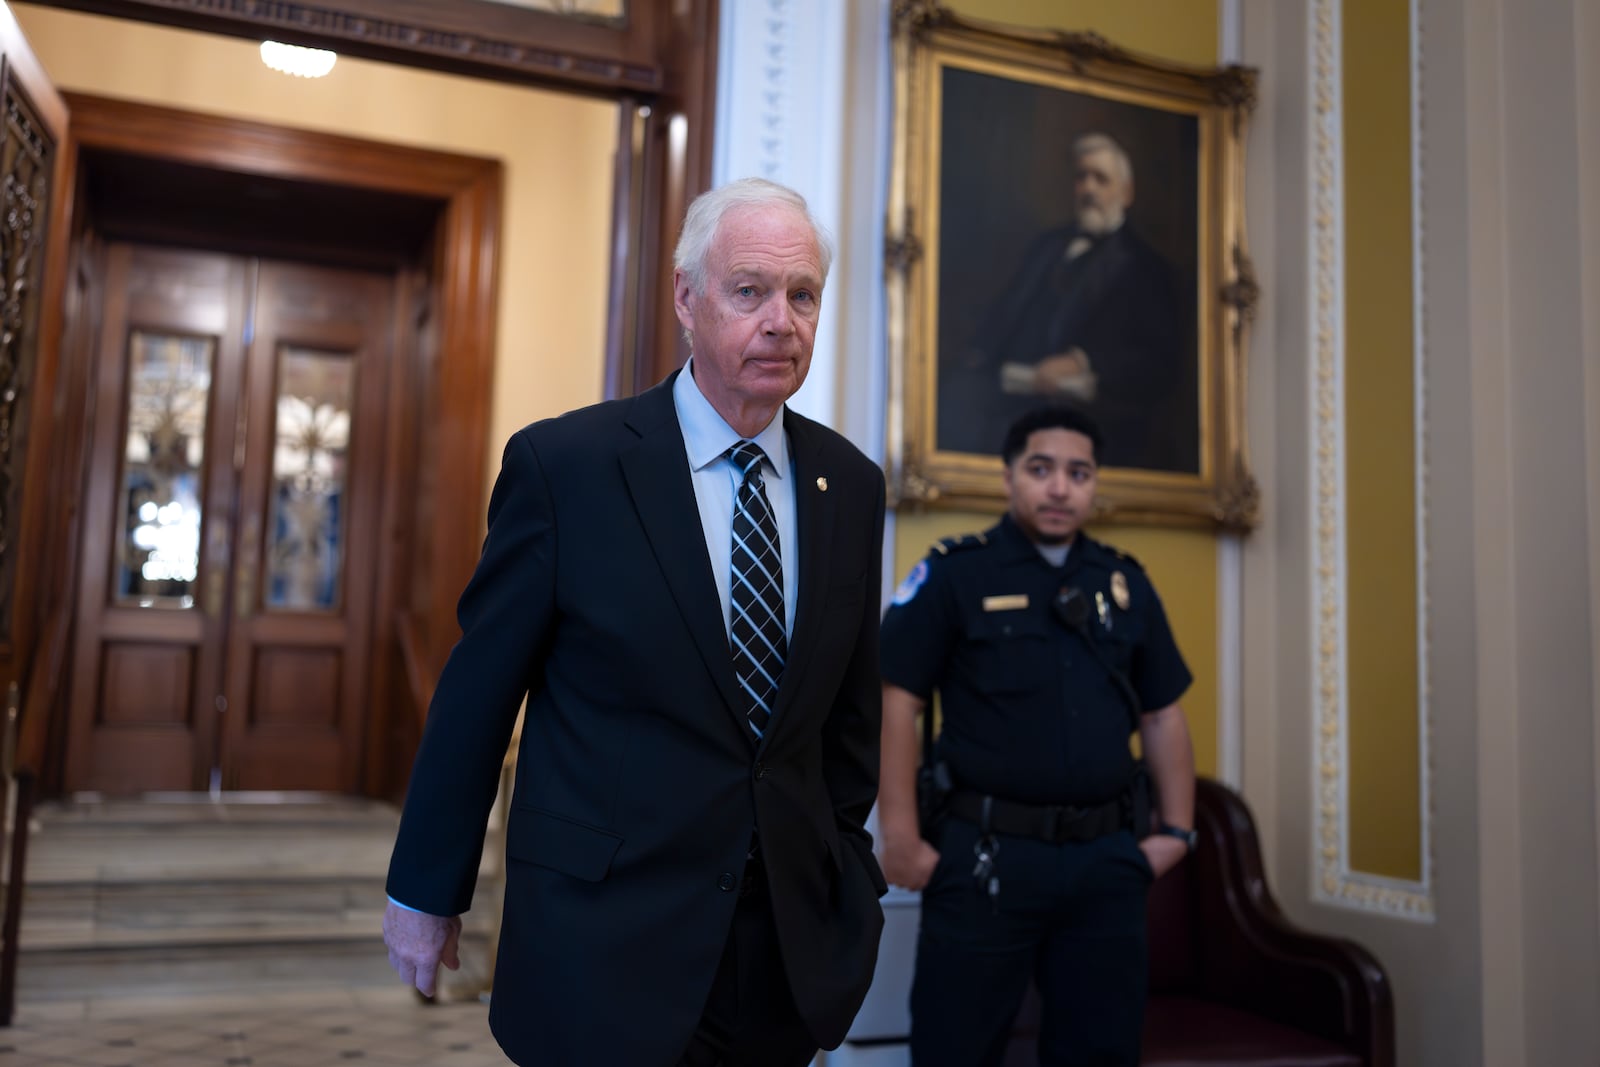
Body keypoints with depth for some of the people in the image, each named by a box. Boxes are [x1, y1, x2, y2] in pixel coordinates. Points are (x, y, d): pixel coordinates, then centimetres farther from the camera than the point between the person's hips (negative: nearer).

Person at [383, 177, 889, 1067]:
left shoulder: (851, 484, 2)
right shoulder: (564, 463, -11)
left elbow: (850, 708, 10)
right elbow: (477, 691, -5)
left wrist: (849, 878, 12)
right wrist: (424, 891, 1)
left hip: (791, 943, 4)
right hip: (606, 944, -4)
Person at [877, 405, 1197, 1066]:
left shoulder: (1127, 585, 11)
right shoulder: (954, 574, -3)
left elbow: (1162, 715, 15)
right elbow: (897, 702, -8)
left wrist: (1176, 830, 9)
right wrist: (902, 837, -13)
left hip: (1108, 858, 5)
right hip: (986, 854, -4)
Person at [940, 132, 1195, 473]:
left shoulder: (1145, 267, 10)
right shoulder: (1047, 245, 27)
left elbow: (1160, 362, 0)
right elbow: (1004, 312, 22)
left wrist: (1082, 363, -14)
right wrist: (978, 353, -1)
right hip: (1012, 388, 5)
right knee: (961, 391, -26)